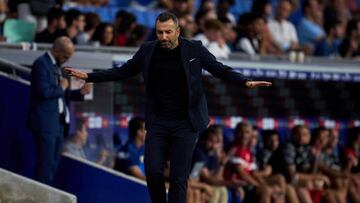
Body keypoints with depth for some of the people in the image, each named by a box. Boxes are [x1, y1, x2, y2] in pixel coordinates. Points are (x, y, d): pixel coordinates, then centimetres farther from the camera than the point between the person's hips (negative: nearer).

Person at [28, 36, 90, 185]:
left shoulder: (56, 66, 18)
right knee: (46, 164, -10)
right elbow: (44, 92, -22)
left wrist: (80, 93, 6)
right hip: (45, 123, -9)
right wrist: (61, 87, -8)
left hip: (58, 122, 9)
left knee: (53, 164, 8)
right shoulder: (41, 64, -11)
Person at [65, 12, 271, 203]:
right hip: (157, 123, 2)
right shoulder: (148, 51, 2)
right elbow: (122, 72, 12)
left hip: (185, 124, -2)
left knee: (179, 177, -5)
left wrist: (246, 82, -17)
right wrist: (87, 76, 7)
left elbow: (221, 70, -1)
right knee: (153, 171, -8)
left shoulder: (194, 49, -4)